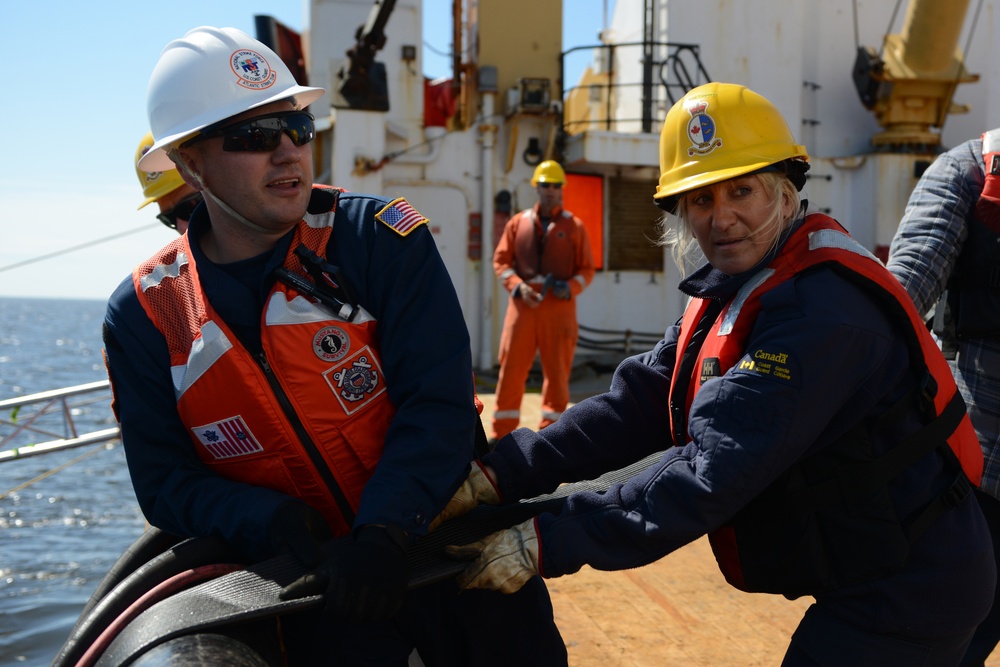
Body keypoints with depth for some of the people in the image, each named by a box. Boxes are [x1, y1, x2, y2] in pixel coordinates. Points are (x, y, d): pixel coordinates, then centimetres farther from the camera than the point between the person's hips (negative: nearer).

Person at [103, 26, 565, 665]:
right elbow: (167, 481, -4)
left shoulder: (380, 237, -12)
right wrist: (267, 518, -23)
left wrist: (387, 533, -29)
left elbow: (438, 402, -17)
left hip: (449, 536, 0)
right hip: (318, 575, 1)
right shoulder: (143, 314, -5)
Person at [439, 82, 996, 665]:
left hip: (907, 591, -8)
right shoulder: (733, 292, 5)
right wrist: (501, 474, -16)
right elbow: (639, 403, -3)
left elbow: (716, 471, -31)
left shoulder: (822, 310, -26)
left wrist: (549, 544, -31)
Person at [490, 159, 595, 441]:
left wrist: (571, 287, -12)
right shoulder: (517, 223, 12)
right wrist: (518, 286, -8)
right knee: (511, 368, 0)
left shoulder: (574, 226, 8)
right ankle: (502, 432, 7)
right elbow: (501, 260, 9)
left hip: (559, 307, -1)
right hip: (522, 305, 1)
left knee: (557, 371, 2)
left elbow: (587, 269, 8)